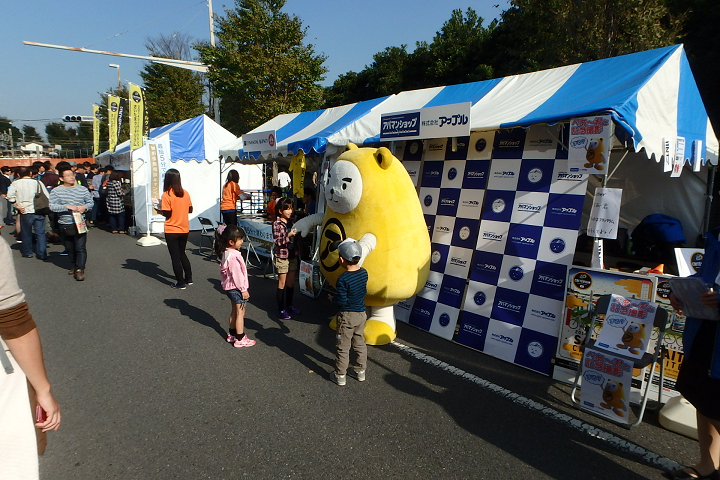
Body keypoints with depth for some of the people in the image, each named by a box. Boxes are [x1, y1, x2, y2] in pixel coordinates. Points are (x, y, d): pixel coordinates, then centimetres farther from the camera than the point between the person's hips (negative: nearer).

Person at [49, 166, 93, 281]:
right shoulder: (56, 191, -1)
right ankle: (73, 266, 32)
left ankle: (80, 269, -6)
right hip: (64, 225, 1)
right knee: (69, 249, 14)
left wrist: (84, 207, -9)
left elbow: (90, 202, 12)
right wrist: (67, 206, -21)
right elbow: (52, 206, -8)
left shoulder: (83, 189, 4)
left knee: (80, 248, -8)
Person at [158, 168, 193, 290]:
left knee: (175, 257, 5)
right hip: (184, 230, 5)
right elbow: (190, 210, 5)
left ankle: (181, 283, 10)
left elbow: (167, 213, -17)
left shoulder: (167, 195, -15)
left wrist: (159, 211, 2)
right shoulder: (185, 193, -1)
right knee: (182, 254, 22)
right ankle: (189, 278, 26)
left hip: (171, 231, -5)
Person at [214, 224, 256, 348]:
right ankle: (240, 339, 5)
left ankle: (232, 334, 31)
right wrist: (243, 289, -18)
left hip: (230, 287, 10)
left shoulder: (226, 253, 7)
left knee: (234, 311, 20)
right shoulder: (233, 256, -25)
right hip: (236, 288, -10)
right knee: (240, 312, -1)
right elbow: (236, 274, -24)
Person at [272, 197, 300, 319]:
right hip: (282, 256, -6)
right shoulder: (277, 224, -12)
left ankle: (289, 305, 28)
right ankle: (281, 309, 11)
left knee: (291, 282, 13)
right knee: (282, 283, 2)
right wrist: (289, 235, -28)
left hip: (293, 255, 6)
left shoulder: (291, 221, 7)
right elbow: (277, 241, -18)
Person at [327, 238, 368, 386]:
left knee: (343, 347, 7)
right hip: (361, 313, 7)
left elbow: (342, 301, -20)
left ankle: (340, 375, 18)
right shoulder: (364, 273, -3)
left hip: (347, 316, -6)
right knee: (359, 343, 19)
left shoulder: (343, 279, -23)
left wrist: (332, 299, -2)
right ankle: (360, 371, 31)